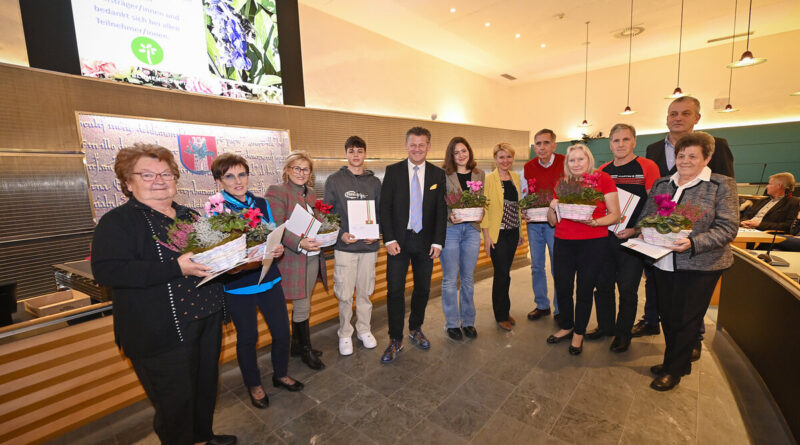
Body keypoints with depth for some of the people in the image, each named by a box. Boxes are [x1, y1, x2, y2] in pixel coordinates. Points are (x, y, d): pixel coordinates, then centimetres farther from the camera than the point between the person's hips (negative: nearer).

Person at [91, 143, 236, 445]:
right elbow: (106, 271, -22)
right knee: (175, 401, 7)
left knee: (207, 386, 21)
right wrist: (177, 268, -31)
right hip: (162, 331, -7)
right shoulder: (118, 222, -9)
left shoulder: (190, 215, 11)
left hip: (207, 319, 7)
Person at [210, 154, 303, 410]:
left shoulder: (262, 204, 2)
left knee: (282, 331, 13)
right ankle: (254, 385, 39)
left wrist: (278, 249, -12)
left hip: (269, 280, 4)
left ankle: (280, 375, 40)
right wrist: (243, 263, -31)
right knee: (247, 338, 14)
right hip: (238, 286, -4)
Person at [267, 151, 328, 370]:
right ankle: (306, 349, 21)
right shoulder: (276, 191, -9)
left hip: (313, 256, 7)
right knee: (302, 307, 2)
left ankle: (297, 345, 33)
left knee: (301, 304, 17)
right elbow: (276, 228, -17)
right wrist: (300, 243, -29)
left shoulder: (310, 192, 14)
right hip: (293, 260, -7)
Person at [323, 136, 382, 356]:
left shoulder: (374, 182, 9)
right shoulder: (334, 180, 2)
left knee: (365, 292, 12)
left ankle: (364, 330, 31)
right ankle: (345, 334, 23)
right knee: (345, 295, 3)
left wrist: (376, 234, -6)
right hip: (344, 246, -2)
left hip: (369, 246, 2)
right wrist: (340, 234, -13)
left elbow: (381, 212, 11)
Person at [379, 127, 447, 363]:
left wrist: (438, 242, -4)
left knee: (423, 289, 13)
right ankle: (395, 341, 14)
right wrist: (389, 239, -11)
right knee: (395, 290, -1)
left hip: (425, 241, 2)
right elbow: (385, 207, -3)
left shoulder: (438, 174, 3)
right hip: (399, 240, -2)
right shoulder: (393, 171, -1)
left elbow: (441, 210, 3)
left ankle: (415, 330, 35)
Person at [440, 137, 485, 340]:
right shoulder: (443, 175, -2)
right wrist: (449, 216, -17)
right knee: (450, 279, 4)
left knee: (468, 279, 12)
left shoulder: (480, 174, 11)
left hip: (472, 230, 3)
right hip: (449, 229, -3)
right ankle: (452, 323, 19)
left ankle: (468, 321, 26)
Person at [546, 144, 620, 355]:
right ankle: (566, 327, 34)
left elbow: (615, 215, -3)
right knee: (562, 289, 9)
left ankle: (579, 333, 29)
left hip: (593, 243, -3)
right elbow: (553, 221, 11)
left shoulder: (603, 179, -3)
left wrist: (595, 222, -21)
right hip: (563, 243, 3)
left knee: (584, 290, 7)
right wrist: (552, 208, -9)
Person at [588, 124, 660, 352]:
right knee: (603, 284, 12)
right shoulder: (602, 170, 10)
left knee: (627, 289, 5)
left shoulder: (647, 167, -4)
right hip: (604, 236, 4)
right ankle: (605, 326, 30)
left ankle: (623, 333, 22)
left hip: (632, 238, -4)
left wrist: (635, 230, -15)